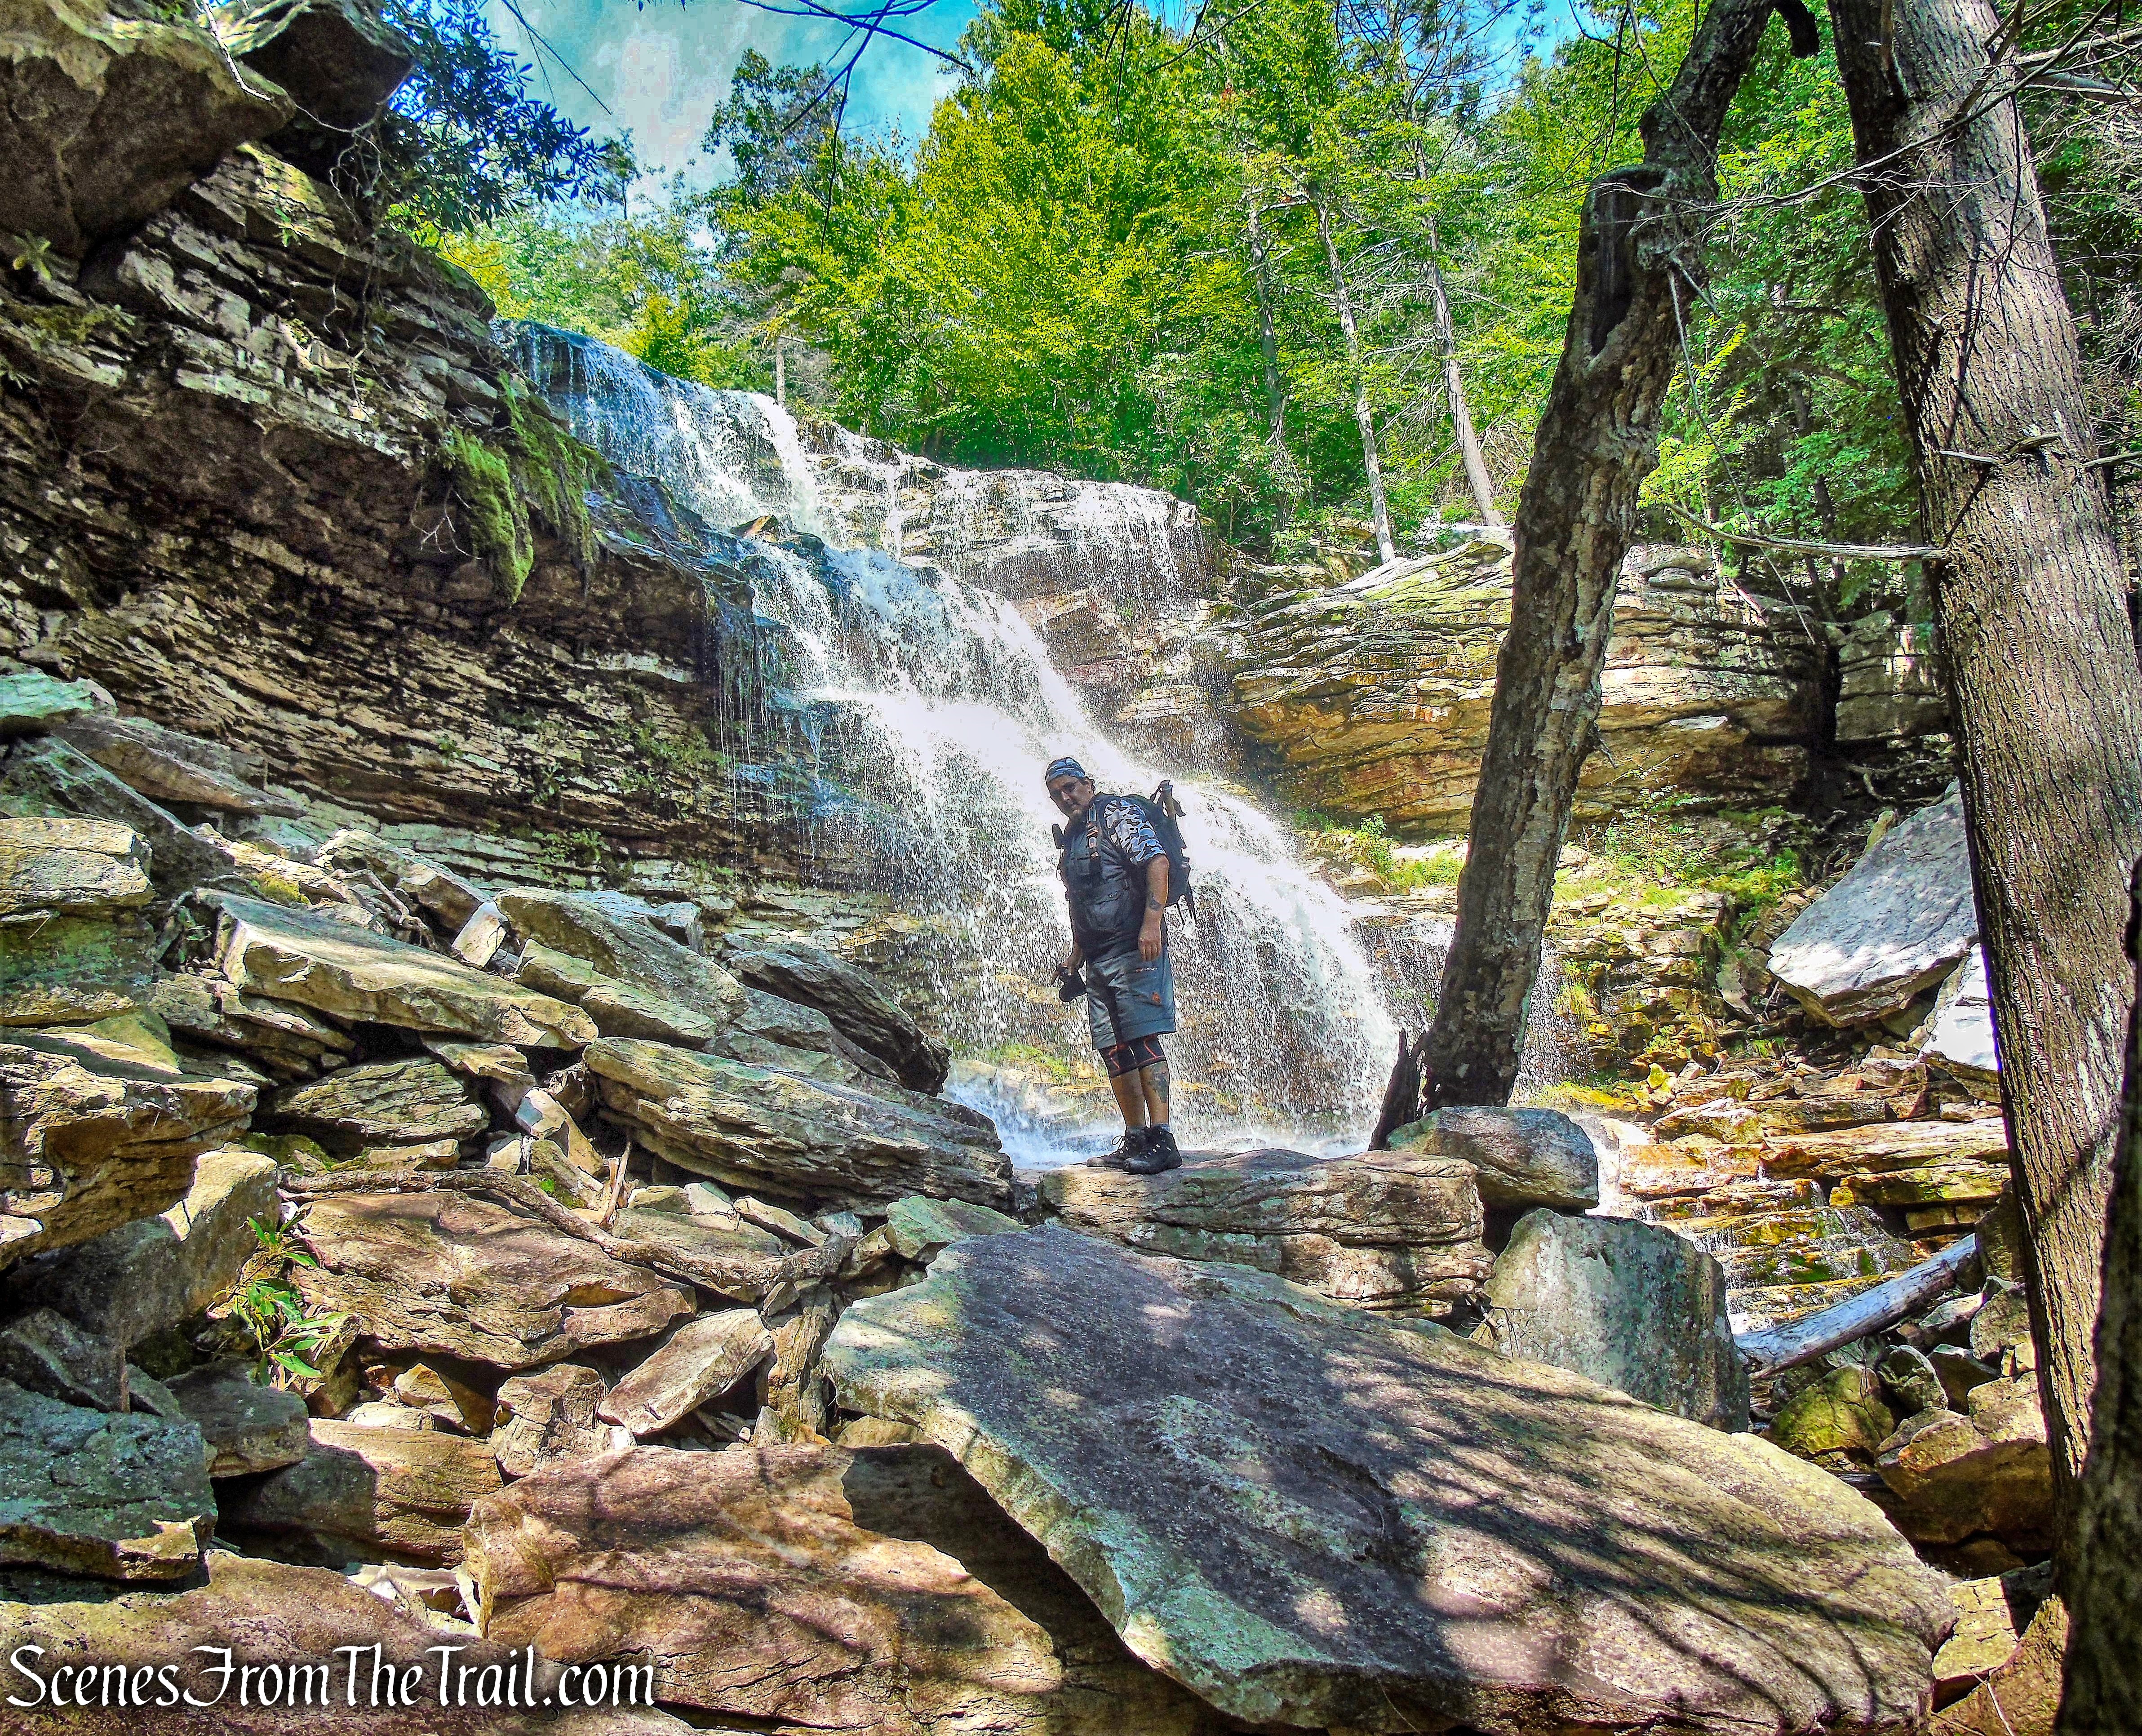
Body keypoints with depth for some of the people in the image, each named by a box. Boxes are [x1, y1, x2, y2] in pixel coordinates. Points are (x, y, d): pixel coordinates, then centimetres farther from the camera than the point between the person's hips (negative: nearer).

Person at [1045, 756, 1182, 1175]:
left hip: (1133, 947, -9)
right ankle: (1135, 1140, 10)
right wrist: (1073, 959, 22)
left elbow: (1156, 860, -13)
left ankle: (1162, 1140, -18)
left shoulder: (1114, 812, 0)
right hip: (1098, 959, 9)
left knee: (1143, 1040, -15)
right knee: (1114, 1050, 5)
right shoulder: (1071, 838, 25)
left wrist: (1152, 922, -24)